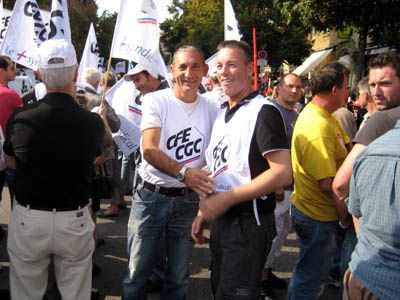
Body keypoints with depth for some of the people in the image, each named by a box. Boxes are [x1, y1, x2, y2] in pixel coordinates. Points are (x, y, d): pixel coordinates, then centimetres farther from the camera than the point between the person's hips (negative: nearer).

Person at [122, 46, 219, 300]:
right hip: (150, 195, -2)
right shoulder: (155, 101, -6)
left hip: (187, 200, 3)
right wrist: (183, 172, -33)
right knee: (137, 272, 7)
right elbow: (149, 150, -17)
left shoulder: (212, 109, 3)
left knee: (179, 276, 15)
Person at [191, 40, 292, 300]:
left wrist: (228, 198, -21)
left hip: (249, 223, -8)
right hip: (221, 219, 8)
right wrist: (204, 212, 11)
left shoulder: (263, 111, -15)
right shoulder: (223, 113, 12)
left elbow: (283, 173, -24)